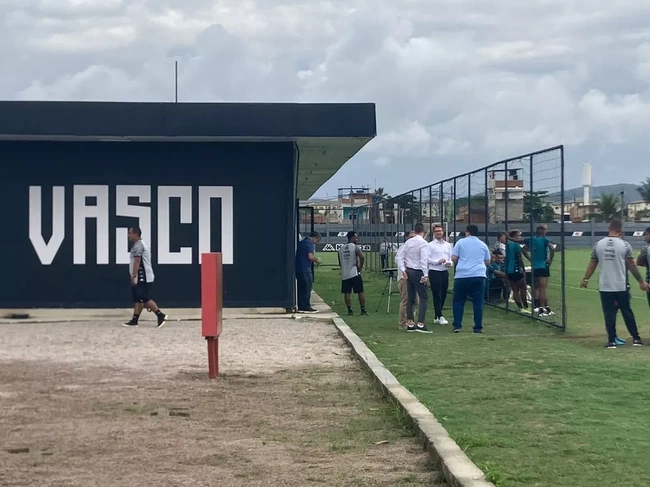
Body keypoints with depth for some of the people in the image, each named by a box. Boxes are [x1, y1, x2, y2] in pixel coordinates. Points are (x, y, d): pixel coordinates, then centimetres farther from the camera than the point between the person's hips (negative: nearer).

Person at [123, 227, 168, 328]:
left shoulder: (138, 245, -13)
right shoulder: (142, 244, 20)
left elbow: (137, 261, -22)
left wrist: (133, 276, -24)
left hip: (142, 278, -11)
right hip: (142, 278, 11)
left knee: (145, 298, -9)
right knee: (137, 299, 8)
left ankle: (160, 315, -5)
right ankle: (134, 320, 7)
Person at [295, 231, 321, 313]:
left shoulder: (301, 242, 18)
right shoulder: (310, 243, -10)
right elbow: (310, 256, -21)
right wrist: (317, 260, -2)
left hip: (298, 268, 9)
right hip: (305, 269, -9)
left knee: (300, 288, 11)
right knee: (307, 288, -3)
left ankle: (301, 307, 12)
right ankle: (307, 307, -2)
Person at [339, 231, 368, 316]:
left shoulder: (341, 249, 11)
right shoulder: (355, 247, -6)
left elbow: (340, 263, 15)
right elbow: (361, 257, -18)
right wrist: (360, 267, -5)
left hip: (344, 274, 4)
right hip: (354, 273, -4)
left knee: (346, 293, 5)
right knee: (360, 292, 3)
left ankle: (349, 310, 2)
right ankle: (363, 310, 3)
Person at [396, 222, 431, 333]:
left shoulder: (408, 242, 9)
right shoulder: (423, 243, -12)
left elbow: (401, 257, 8)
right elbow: (424, 260, -19)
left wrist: (403, 270, 6)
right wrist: (425, 275, -18)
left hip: (408, 271, 7)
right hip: (418, 272, -7)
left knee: (411, 298, 13)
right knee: (424, 298, -4)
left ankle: (410, 324, 15)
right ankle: (420, 324, -14)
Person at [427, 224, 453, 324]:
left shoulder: (448, 245, 15)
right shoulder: (430, 245, -2)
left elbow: (451, 258, 17)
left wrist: (450, 263, -5)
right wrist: (437, 261, -19)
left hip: (445, 272, 6)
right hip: (435, 272, -6)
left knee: (443, 295, 9)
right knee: (437, 295, -6)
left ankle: (437, 317, 18)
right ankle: (439, 317, -4)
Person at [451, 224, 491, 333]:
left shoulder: (461, 242, 4)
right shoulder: (483, 245, 13)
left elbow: (453, 258, 1)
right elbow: (488, 262, 20)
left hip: (462, 276, -1)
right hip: (479, 276, 2)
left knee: (458, 301, 8)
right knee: (478, 303, 3)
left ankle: (457, 325, 1)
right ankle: (478, 327, 1)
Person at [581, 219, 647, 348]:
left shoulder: (598, 244, 0)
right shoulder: (624, 245, -6)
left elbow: (592, 264, 6)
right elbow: (632, 266, -4)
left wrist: (585, 279, 18)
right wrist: (641, 281, 5)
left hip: (605, 286, 1)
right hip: (621, 286, -1)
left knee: (609, 314, 4)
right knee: (627, 312, 10)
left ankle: (612, 341, 2)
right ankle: (636, 338, 16)